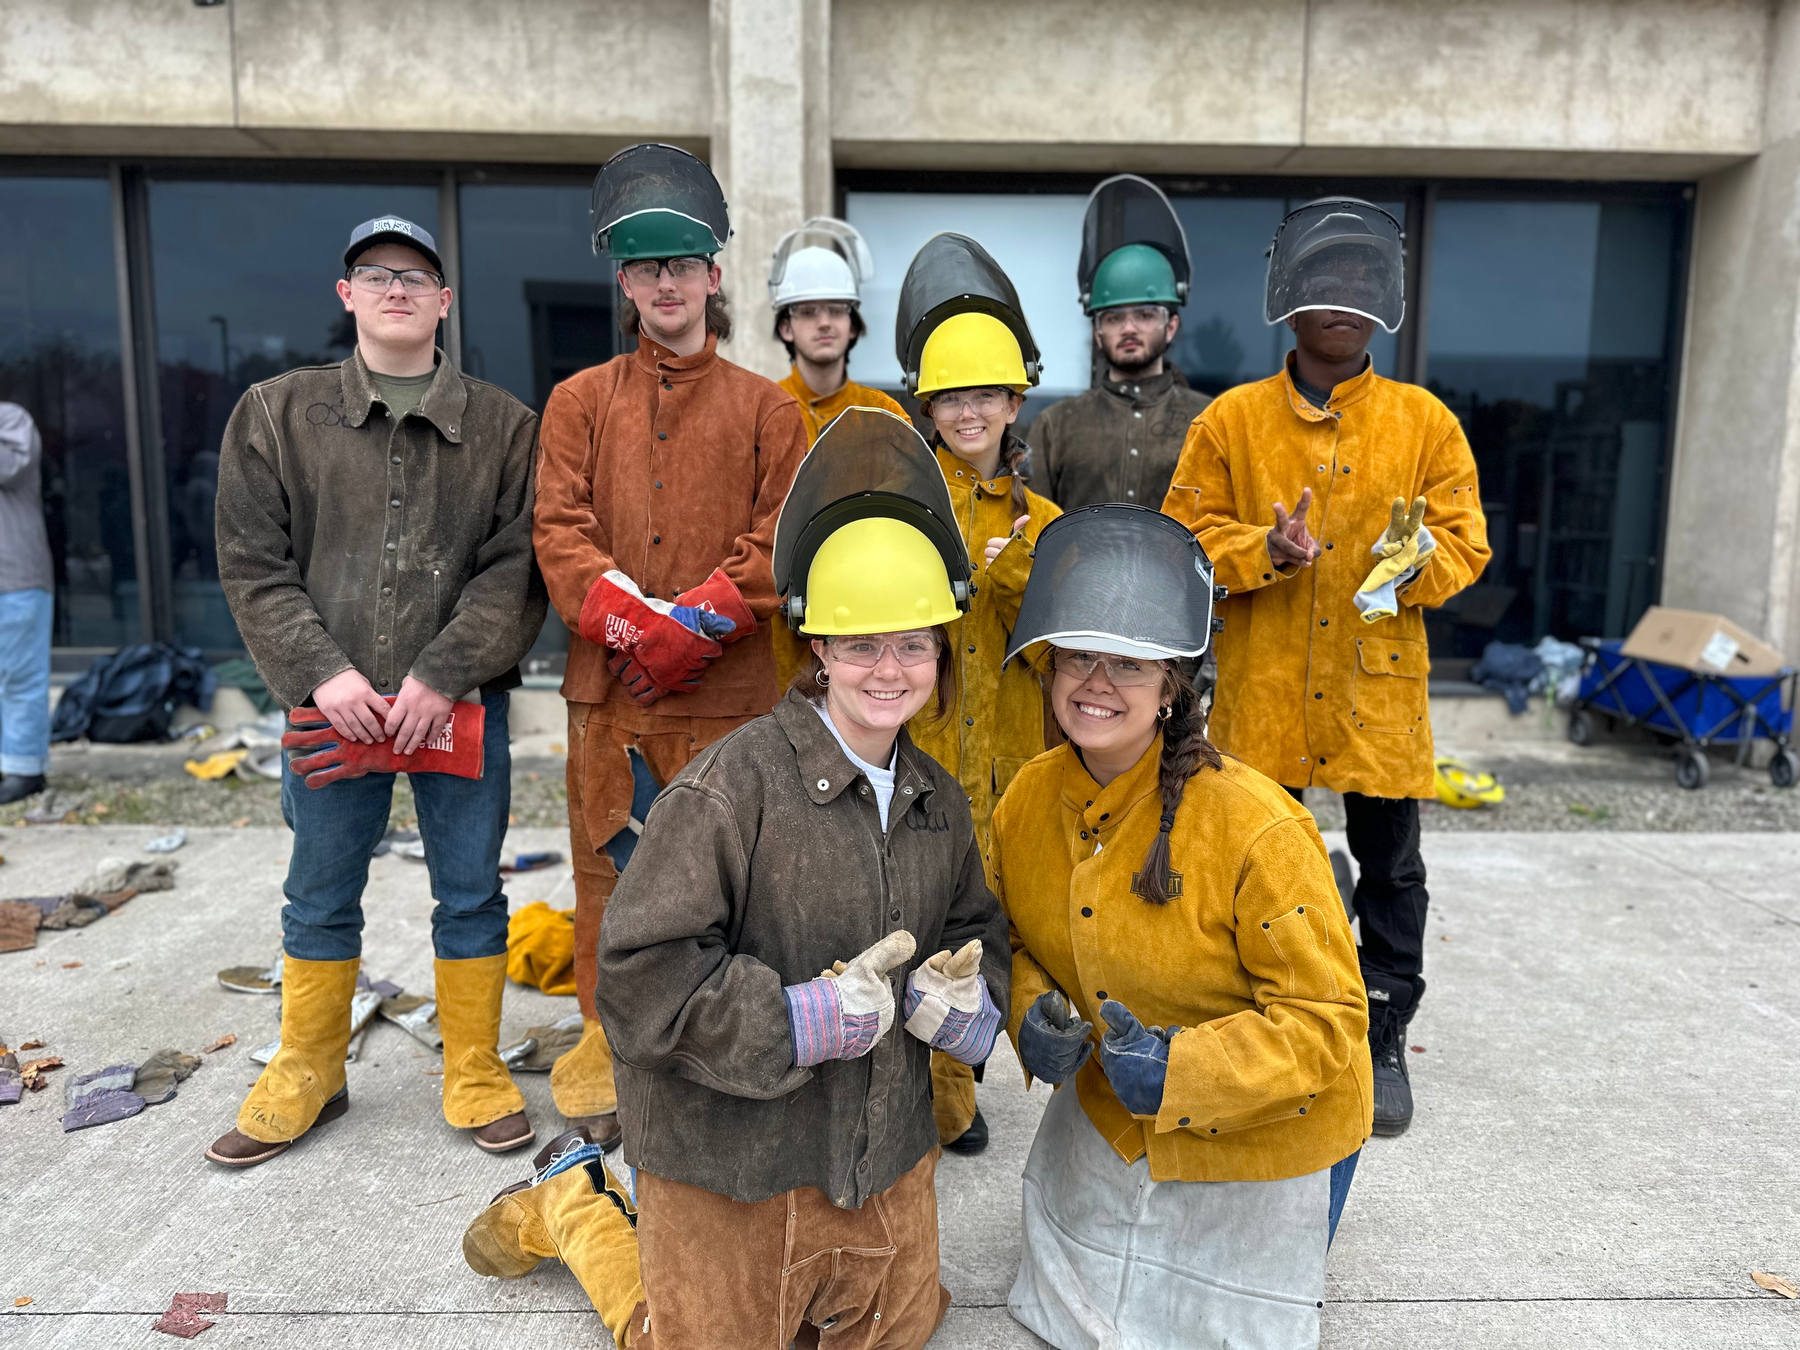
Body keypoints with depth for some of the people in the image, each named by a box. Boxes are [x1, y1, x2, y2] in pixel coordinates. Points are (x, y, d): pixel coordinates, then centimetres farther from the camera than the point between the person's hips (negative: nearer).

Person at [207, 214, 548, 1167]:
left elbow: (515, 568, -4)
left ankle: (474, 1072, 26)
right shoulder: (275, 413, 6)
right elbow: (252, 565, 2)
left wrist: (443, 674, -14)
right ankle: (306, 1075, 34)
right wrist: (323, 672, -10)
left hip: (462, 703, -1)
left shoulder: (503, 425, 3)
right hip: (329, 702, 1)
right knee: (320, 898, 14)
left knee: (471, 893, 8)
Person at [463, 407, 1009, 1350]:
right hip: (733, 1156, -6)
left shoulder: (938, 800, 1)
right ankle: (577, 1206, 36)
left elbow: (978, 932, 13)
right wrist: (803, 1022, -26)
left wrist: (966, 998, -9)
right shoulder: (735, 783, -22)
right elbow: (642, 969, -23)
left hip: (884, 1154, 7)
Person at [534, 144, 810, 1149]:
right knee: (612, 866, 10)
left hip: (728, 690, -1)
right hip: (609, 688, 2)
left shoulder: (764, 409, 7)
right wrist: (632, 617, -15)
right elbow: (561, 530, 0)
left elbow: (780, 541, -2)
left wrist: (695, 621, -14)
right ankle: (608, 1052, 28)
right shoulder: (581, 401, 11)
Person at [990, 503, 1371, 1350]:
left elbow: (1327, 1021, -24)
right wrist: (1033, 1016, -17)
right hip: (1107, 1118, 5)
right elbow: (1018, 940, 4)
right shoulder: (1027, 801, -13)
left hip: (1260, 1144, -5)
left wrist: (1182, 1071, -36)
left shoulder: (1256, 830, -32)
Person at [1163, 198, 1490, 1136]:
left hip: (1379, 685, 1)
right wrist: (1264, 550, -18)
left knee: (1390, 870, 10)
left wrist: (1421, 560, -17)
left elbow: (1466, 539, 6)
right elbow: (1184, 539, 0)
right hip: (1261, 689, 0)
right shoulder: (1231, 419, 2)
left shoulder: (1425, 420, 5)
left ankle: (1384, 1042, 30)